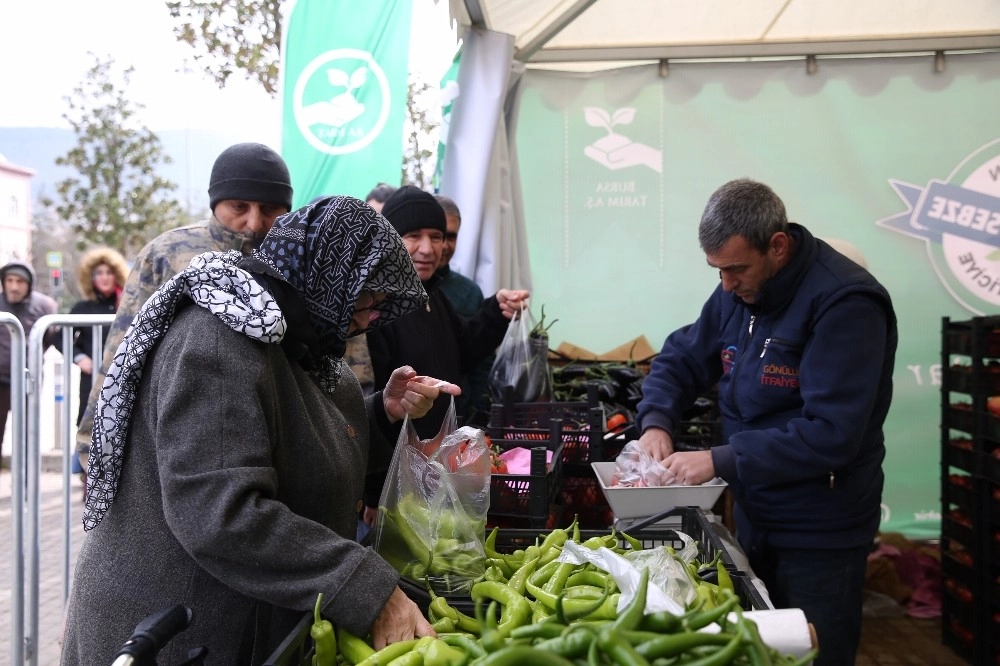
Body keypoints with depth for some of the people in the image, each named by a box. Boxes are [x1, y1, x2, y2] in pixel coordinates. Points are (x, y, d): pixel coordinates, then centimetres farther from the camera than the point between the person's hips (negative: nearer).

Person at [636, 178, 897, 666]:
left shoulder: (844, 303, -23)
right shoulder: (737, 291, 2)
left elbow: (831, 434, -29)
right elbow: (680, 359, 12)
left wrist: (720, 461, -28)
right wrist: (656, 422, -8)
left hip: (818, 534, -7)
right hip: (752, 513, 7)